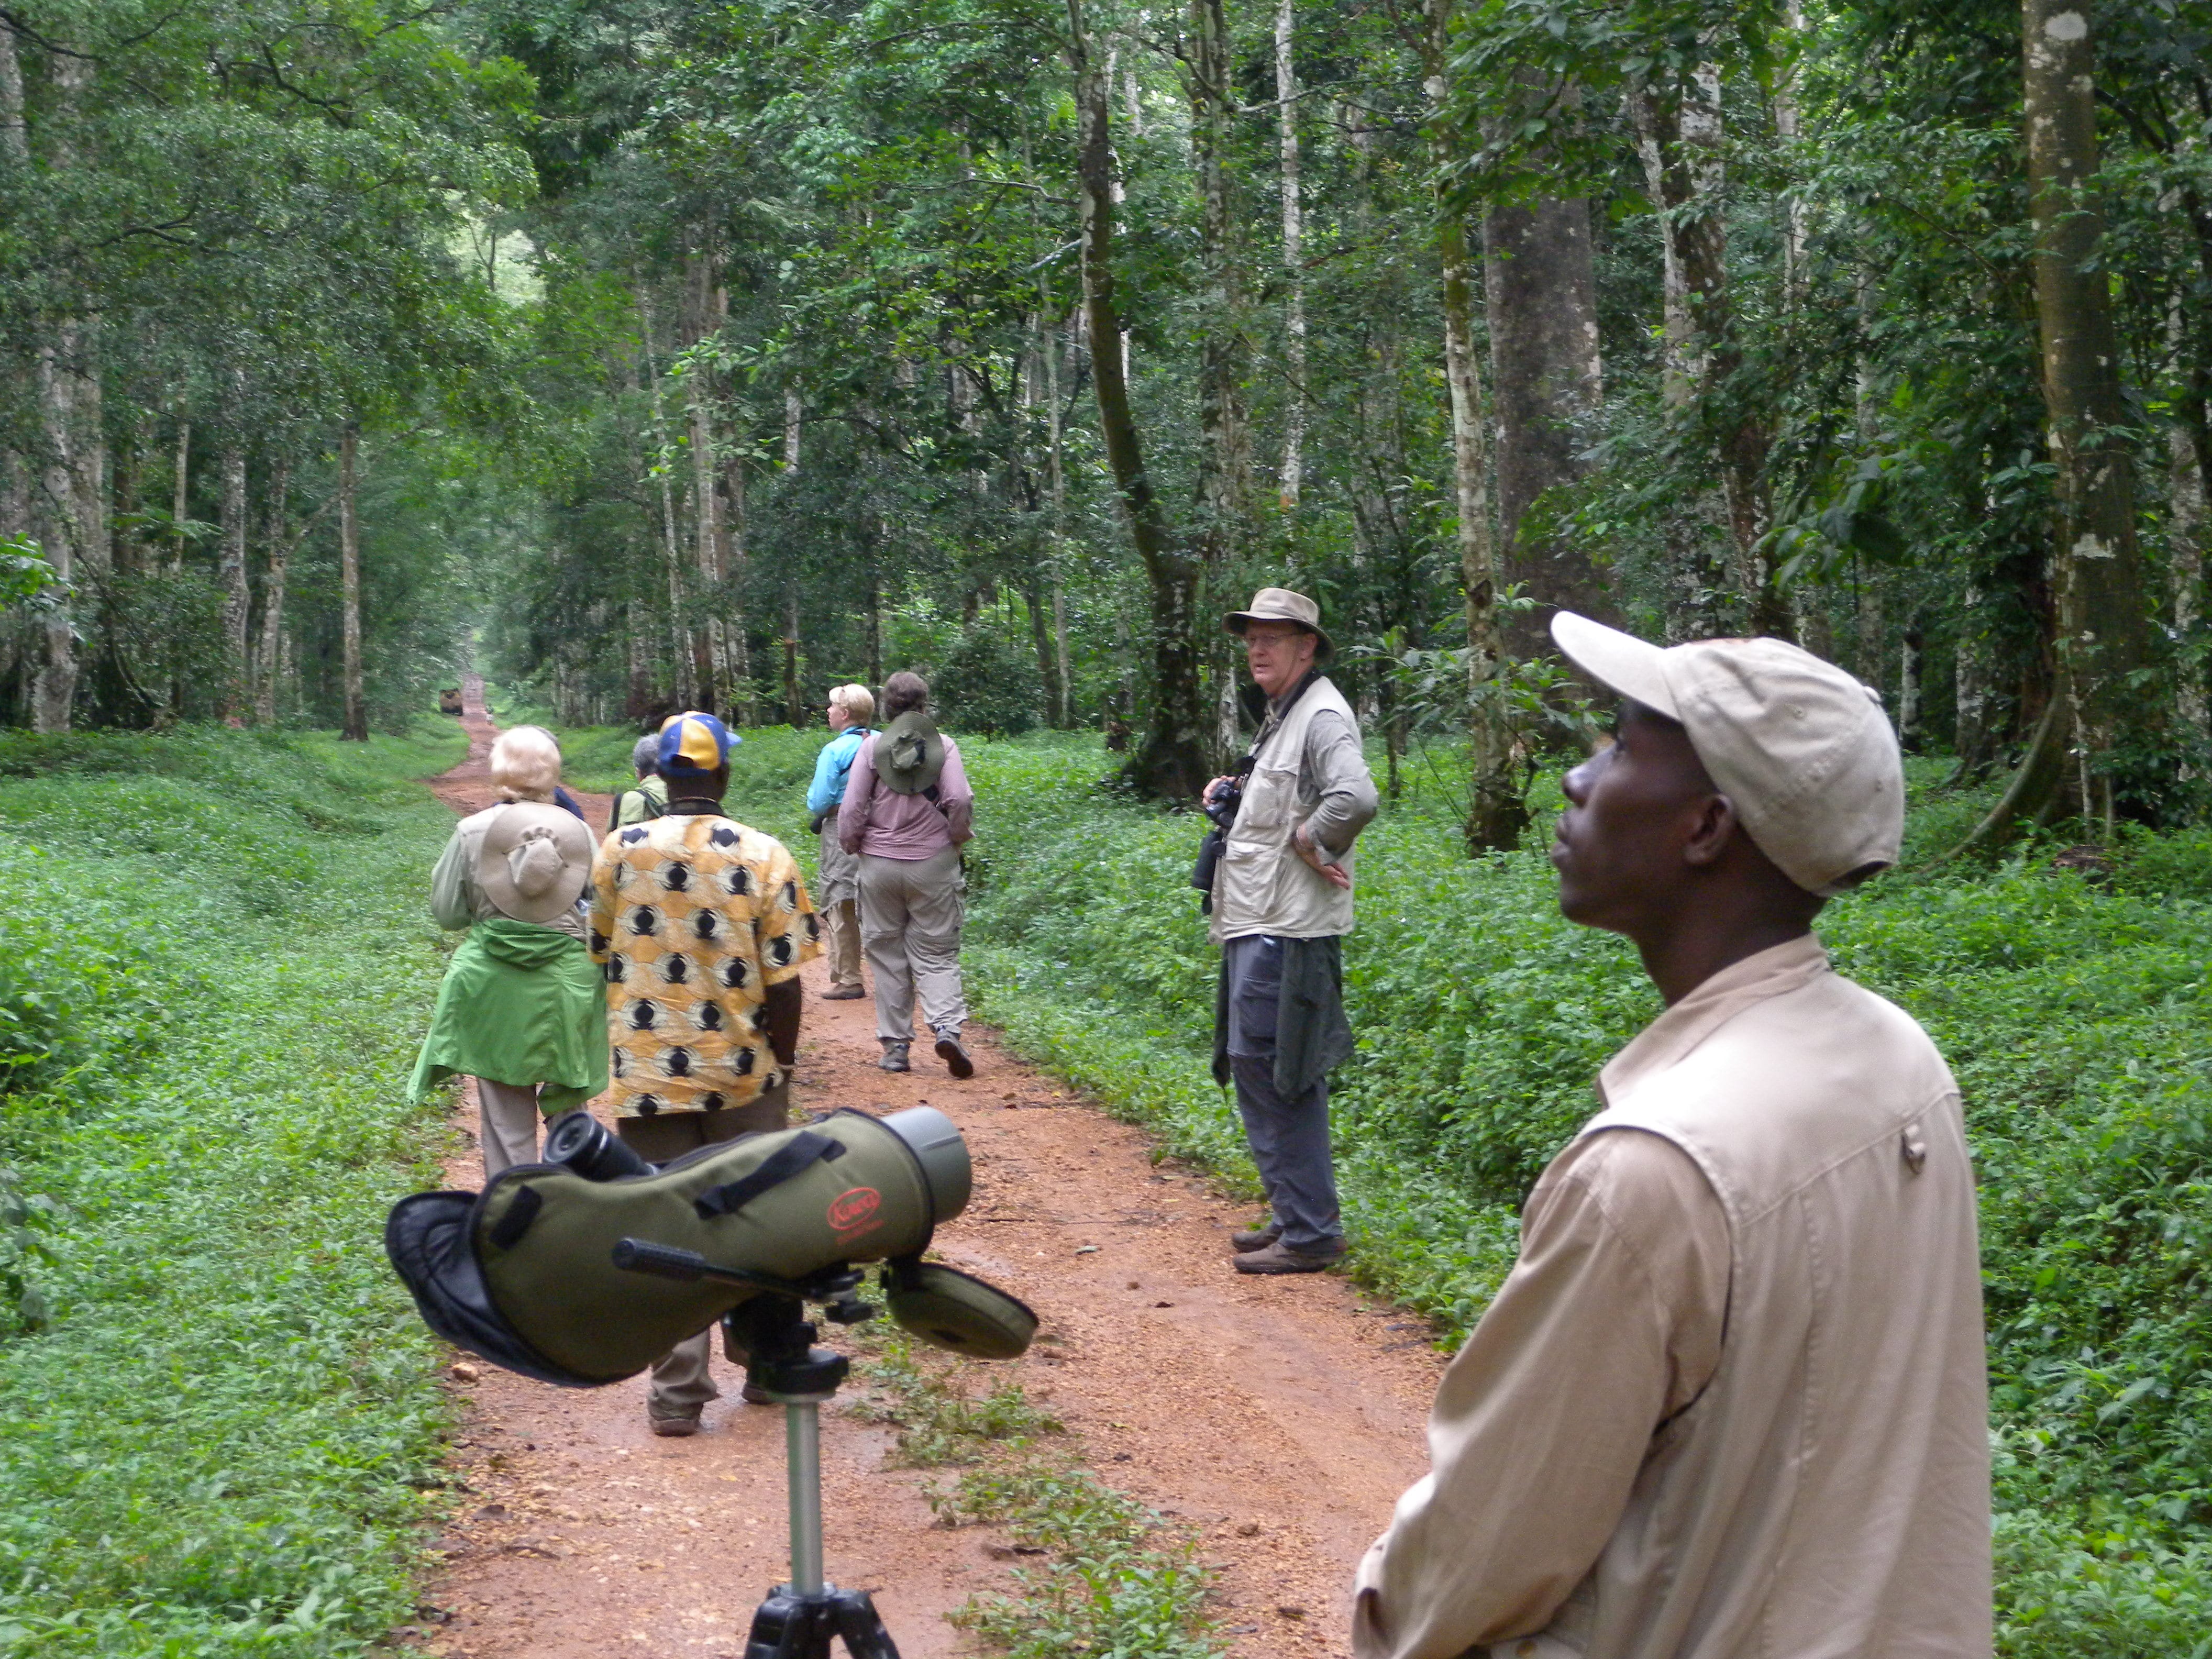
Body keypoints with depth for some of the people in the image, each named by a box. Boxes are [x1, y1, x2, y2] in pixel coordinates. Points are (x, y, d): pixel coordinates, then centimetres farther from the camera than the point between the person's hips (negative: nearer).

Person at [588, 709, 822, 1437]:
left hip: (647, 1075, 0)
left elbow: (596, 956, 6)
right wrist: (782, 1063, 5)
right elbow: (783, 979, -7)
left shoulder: (619, 851, -3)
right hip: (744, 1076, 0)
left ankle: (678, 1392, 7)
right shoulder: (764, 856, -8)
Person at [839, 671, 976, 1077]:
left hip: (880, 864, 0)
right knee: (937, 953, 6)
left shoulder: (872, 746, -3)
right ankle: (947, 1026, -17)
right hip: (933, 862, 0)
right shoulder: (943, 745, -3)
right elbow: (960, 800, -11)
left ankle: (895, 1046, 10)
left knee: (887, 955, 9)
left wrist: (852, 845, 12)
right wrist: (959, 838, 6)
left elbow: (853, 807, -5)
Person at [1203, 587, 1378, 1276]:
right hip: (1260, 927, 11)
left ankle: (1308, 1232, -3)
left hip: (1287, 932, -11)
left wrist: (1311, 843, -17)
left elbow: (1354, 798, -31)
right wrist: (1237, 789, 15)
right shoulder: (1282, 715, 19)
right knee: (1258, 1071, 15)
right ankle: (1293, 1217, 24)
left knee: (1275, 1075, -9)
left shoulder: (1322, 715, -14)